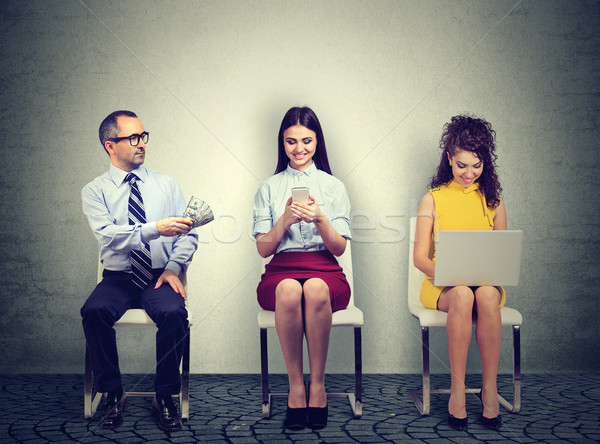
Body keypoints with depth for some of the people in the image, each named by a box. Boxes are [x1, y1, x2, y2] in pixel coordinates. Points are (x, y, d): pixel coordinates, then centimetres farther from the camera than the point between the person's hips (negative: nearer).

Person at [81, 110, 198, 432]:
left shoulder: (166, 184, 12)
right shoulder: (95, 191, 4)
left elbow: (188, 234, 8)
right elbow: (108, 235, -14)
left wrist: (173, 267, -10)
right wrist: (155, 229, -29)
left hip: (160, 277, 1)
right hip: (117, 278, 0)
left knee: (174, 313, -31)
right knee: (93, 311, -31)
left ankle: (165, 396, -12)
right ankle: (111, 394, -11)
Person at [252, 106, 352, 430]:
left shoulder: (333, 186, 14)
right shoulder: (269, 188, 15)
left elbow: (339, 248, 7)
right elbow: (263, 248, 8)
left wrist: (320, 219, -11)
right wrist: (285, 220, -9)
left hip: (325, 271, 0)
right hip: (281, 271, 0)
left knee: (315, 289, -37)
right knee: (289, 290, -37)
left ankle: (317, 384, -24)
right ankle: (295, 387, -24)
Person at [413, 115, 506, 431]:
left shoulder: (493, 201, 13)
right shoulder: (433, 199, 7)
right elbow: (420, 257, 1)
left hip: (486, 283, 1)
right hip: (442, 286, -1)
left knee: (487, 296, -35)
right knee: (463, 296, -37)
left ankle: (489, 388, -27)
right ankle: (457, 387, -29)